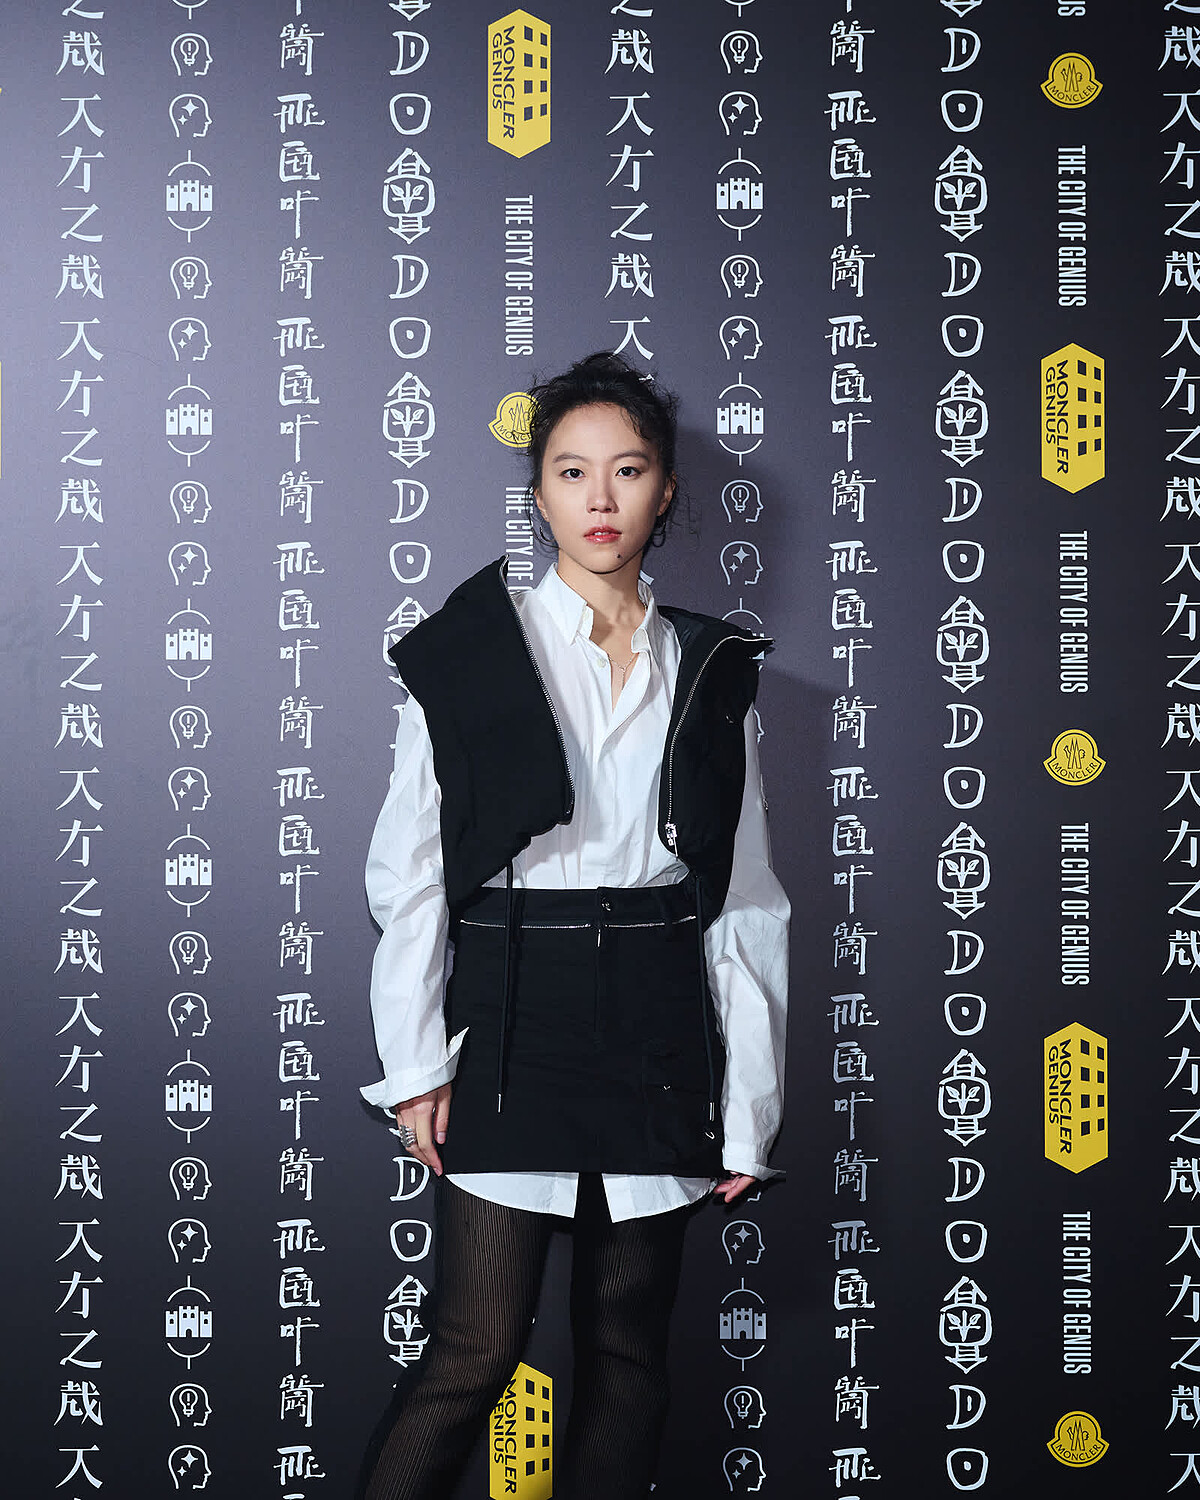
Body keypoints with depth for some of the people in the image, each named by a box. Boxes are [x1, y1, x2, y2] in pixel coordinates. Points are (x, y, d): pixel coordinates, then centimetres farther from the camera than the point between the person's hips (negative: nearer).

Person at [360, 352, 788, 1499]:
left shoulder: (711, 676, 7)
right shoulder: (468, 659, 1)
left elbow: (744, 902, 7)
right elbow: (407, 876, 1)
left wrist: (746, 1106, 4)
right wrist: (416, 1065, -5)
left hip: (658, 1036, 3)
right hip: (509, 1022, -3)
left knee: (627, 1345, 10)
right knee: (478, 1349, -5)